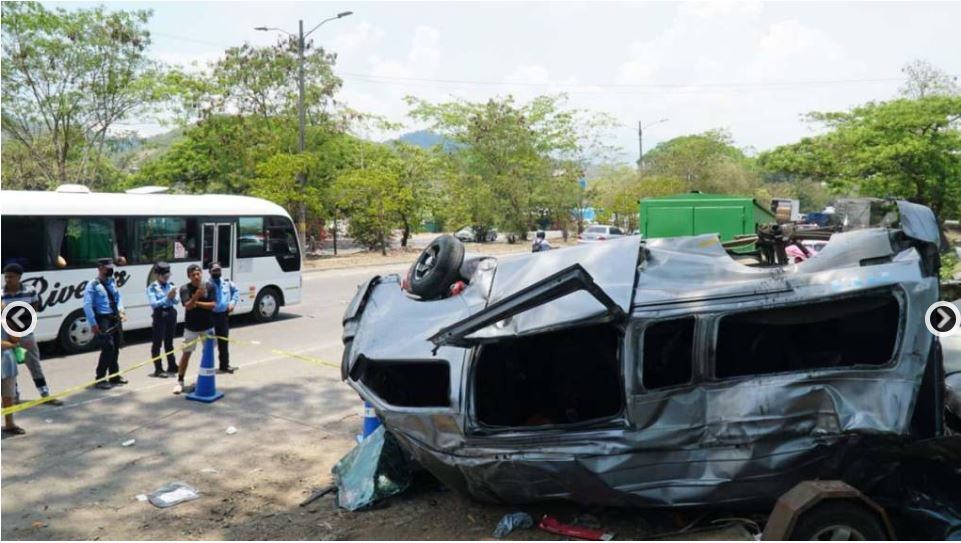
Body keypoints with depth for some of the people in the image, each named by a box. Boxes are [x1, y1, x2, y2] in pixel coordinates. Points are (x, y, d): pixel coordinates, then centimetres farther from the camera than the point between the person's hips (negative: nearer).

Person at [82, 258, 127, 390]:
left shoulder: (112, 282, 12)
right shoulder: (93, 285, -10)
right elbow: (87, 305, -14)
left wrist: (121, 309, -1)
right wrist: (93, 323, -19)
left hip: (115, 318, 7)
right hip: (103, 319, -7)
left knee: (116, 348, 14)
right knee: (108, 348, -14)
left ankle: (114, 376, 28)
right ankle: (100, 379, -4)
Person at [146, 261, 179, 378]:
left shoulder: (170, 285, 5)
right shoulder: (152, 287, -7)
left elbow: (176, 302, 5)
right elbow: (154, 304, -14)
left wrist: (173, 297, -16)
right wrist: (167, 298, -21)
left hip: (171, 314, 4)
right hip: (160, 315, -4)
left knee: (169, 342, 15)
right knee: (157, 342, 1)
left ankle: (172, 367, 23)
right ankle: (158, 369, 6)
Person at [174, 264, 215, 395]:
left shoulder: (209, 287, -5)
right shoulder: (185, 289, -10)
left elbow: (212, 305, -10)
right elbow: (188, 306, -23)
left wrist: (197, 303, -18)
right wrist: (196, 296, -40)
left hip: (207, 326, 2)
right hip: (191, 327, -2)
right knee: (186, 353, 2)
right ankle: (180, 381, 12)